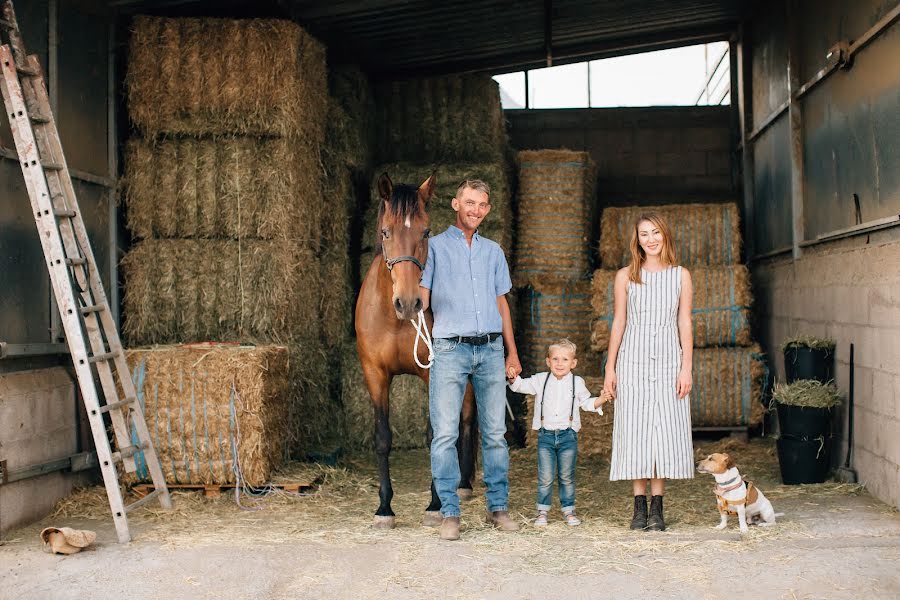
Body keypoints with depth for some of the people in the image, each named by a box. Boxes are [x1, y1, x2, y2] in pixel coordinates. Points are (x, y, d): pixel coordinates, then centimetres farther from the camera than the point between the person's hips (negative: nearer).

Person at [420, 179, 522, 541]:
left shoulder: (494, 251, 19)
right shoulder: (435, 247, 7)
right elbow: (420, 297, 1)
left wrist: (512, 352, 17)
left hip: (491, 349, 4)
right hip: (450, 348, -3)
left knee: (495, 432, 5)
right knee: (445, 433, -7)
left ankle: (498, 507, 14)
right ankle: (449, 512, -2)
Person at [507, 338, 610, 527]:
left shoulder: (577, 382, 4)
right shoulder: (541, 380, 4)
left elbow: (587, 403, 13)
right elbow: (521, 385, 2)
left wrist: (602, 399, -4)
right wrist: (513, 378, -19)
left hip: (568, 435, 0)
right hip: (546, 435, 0)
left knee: (567, 476, 7)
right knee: (545, 477, 0)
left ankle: (568, 510, 20)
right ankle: (542, 511, 11)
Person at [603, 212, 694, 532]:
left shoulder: (681, 276, 7)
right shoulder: (625, 277, 6)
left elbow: (685, 324, 5)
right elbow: (618, 322, 8)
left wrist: (686, 368, -2)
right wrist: (610, 367, 4)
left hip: (668, 361, 0)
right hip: (633, 361, 0)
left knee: (665, 431, -1)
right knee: (635, 431, -1)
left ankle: (657, 507, 5)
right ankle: (640, 506, 7)